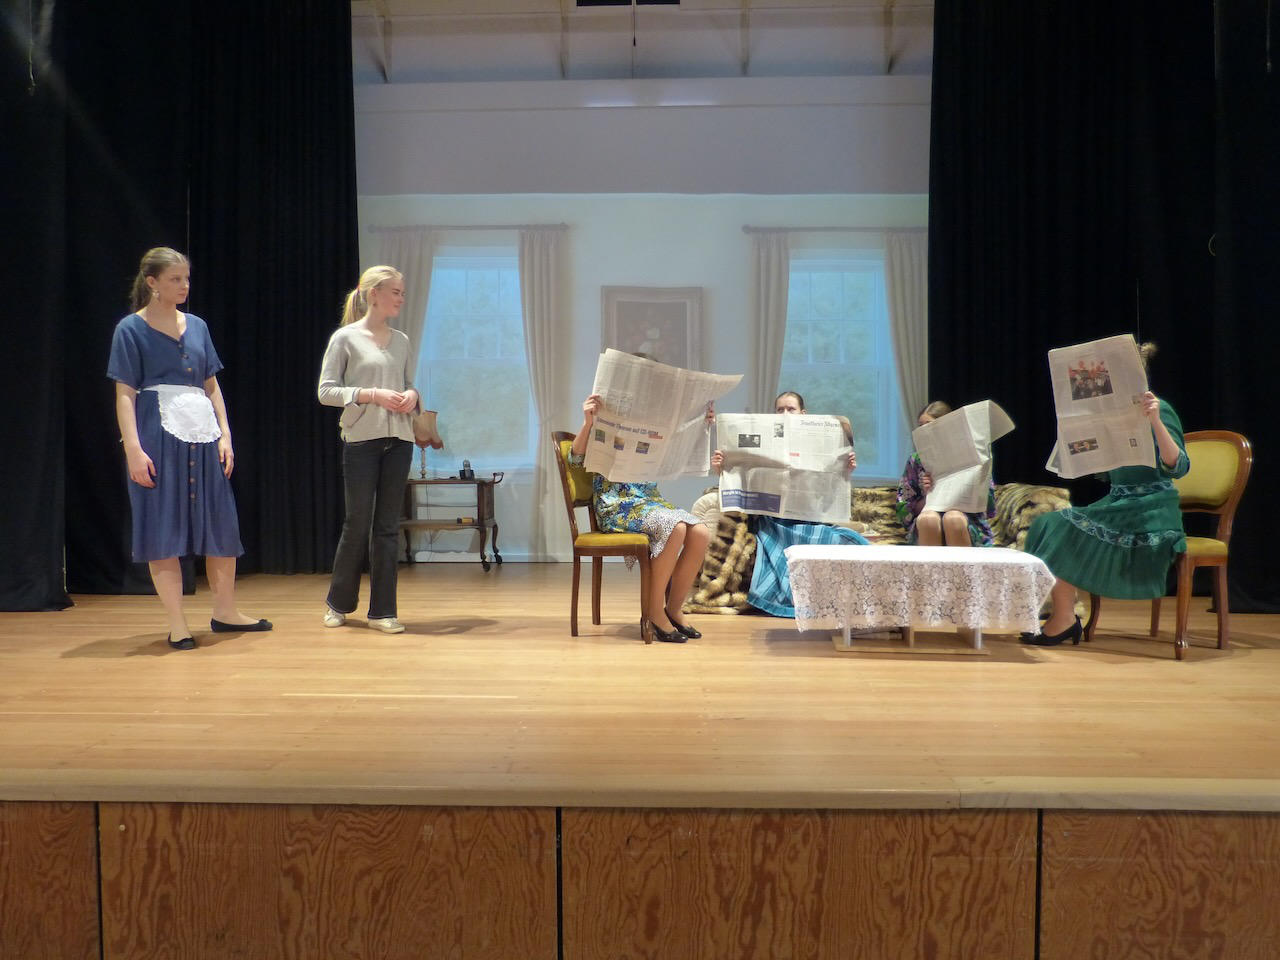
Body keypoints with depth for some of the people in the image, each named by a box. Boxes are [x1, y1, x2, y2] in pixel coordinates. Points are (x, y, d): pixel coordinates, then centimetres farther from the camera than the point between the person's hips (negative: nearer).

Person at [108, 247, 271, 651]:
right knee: (162, 529, -1)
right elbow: (125, 394, -6)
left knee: (222, 525, 7)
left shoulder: (197, 326, 13)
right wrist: (133, 449, -14)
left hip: (202, 433, 5)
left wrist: (225, 434, 6)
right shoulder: (131, 329, -1)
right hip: (158, 435, -5)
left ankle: (225, 611, 21)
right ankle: (177, 625, 7)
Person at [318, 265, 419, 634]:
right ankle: (339, 603, 22)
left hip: (398, 440, 4)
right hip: (360, 440, -4)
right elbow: (325, 391, -4)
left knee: (388, 527, 5)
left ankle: (382, 611, 12)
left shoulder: (401, 341, 12)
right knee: (357, 524, 2)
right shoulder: (345, 338, -1)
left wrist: (412, 396, -3)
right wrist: (372, 395, -15)